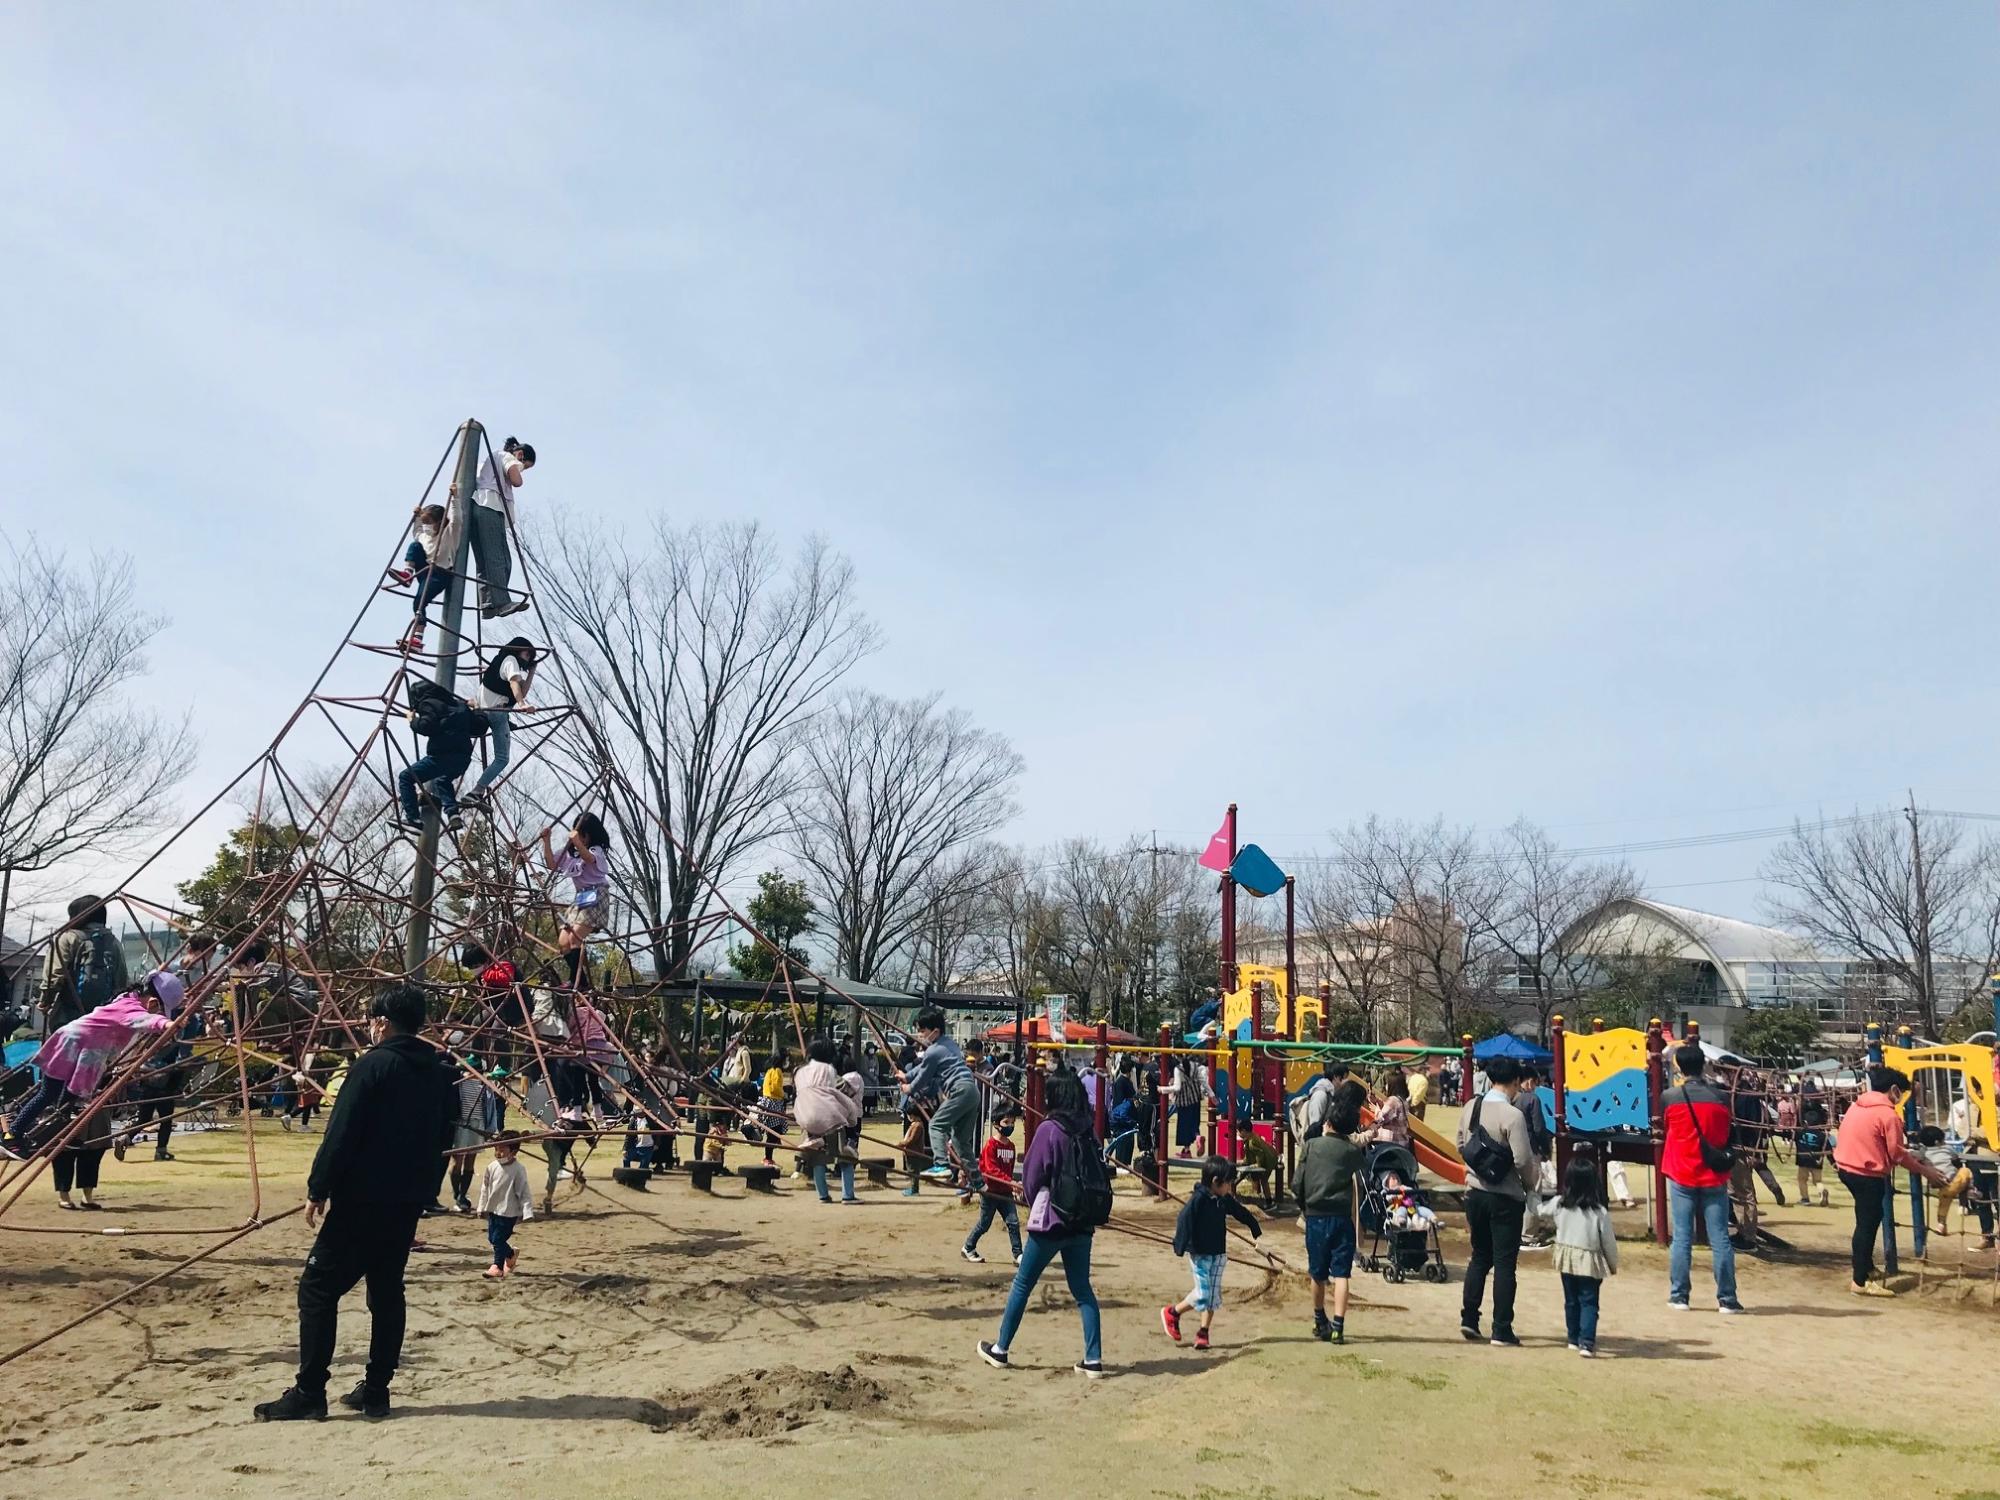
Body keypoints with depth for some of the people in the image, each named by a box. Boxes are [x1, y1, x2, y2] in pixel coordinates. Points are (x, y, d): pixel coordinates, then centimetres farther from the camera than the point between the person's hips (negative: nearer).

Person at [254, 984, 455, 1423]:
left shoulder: (372, 1065, -11)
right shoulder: (439, 1074, 10)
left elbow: (341, 1134, -14)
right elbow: (442, 1139, 14)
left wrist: (318, 1189, -7)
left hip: (361, 1200, -7)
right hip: (409, 1203, 7)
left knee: (318, 1288, 2)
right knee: (387, 1292, 13)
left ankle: (309, 1394, 1)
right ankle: (375, 1390, 15)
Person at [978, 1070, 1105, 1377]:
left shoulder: (1048, 1130, -14)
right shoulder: (1088, 1132, 2)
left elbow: (1031, 1178, -7)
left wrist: (1034, 1204, 12)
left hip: (1050, 1222, -5)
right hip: (1083, 1222, 5)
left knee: (1022, 1284, 9)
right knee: (1082, 1289, 11)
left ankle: (1000, 1350, 19)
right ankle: (1093, 1360, 7)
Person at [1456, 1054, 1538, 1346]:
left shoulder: (1472, 1108, 2)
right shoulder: (1512, 1116, -19)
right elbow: (1523, 1160, -19)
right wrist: (1531, 1183, 1)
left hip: (1475, 1191, 6)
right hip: (1506, 1197, -6)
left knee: (1480, 1256, 19)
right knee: (1505, 1262, 3)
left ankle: (1468, 1318, 21)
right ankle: (1501, 1331, 7)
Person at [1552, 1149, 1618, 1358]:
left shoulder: (1561, 1207, -6)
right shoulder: (1600, 1213, -15)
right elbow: (1608, 1241, -7)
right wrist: (1613, 1264, 8)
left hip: (1566, 1259, 4)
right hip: (1589, 1262, -4)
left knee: (1571, 1301, 16)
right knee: (1588, 1303, 1)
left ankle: (1574, 1339, 25)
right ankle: (1587, 1343, -9)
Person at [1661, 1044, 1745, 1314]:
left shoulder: (1670, 1097, -8)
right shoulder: (1720, 1097, -4)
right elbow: (1728, 1135, 6)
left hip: (1681, 1176, -1)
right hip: (1714, 1177, 1)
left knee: (1682, 1238, 4)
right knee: (1720, 1239, 6)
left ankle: (1679, 1296, 7)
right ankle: (1727, 1299, 9)